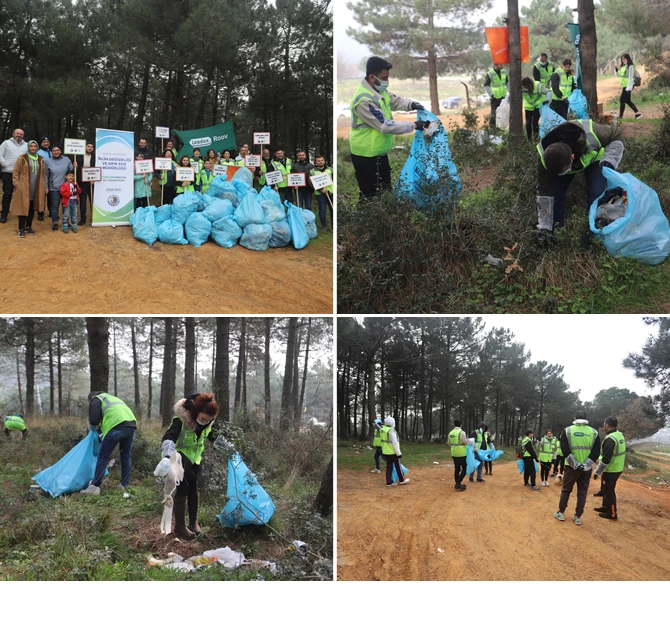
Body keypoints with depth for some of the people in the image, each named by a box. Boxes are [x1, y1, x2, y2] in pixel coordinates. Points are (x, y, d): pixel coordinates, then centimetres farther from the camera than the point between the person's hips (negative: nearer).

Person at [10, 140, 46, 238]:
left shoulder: (41, 159, 10)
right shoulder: (22, 158, -3)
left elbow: (44, 173, 15)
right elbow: (15, 173, -2)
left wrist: (44, 186, 8)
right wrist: (17, 185, -10)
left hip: (37, 189, 4)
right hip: (24, 188, -4)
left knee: (32, 208, 9)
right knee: (23, 207, -3)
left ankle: (28, 226, 22)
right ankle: (21, 229, 1)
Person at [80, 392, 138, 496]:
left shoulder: (96, 400, 14)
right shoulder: (112, 398, 39)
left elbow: (93, 420, 3)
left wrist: (92, 430, 25)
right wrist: (102, 435, 40)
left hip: (117, 426, -7)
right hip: (131, 425, 7)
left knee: (103, 456, 1)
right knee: (126, 456, 18)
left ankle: (95, 487, 0)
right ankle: (125, 486, 22)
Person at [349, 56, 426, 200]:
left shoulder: (379, 90, 0)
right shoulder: (364, 100, -30)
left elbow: (395, 101, 15)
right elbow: (386, 126, -30)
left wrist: (411, 104, -7)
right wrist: (414, 126, -25)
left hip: (380, 152, 10)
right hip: (365, 155, -10)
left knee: (385, 189, 22)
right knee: (369, 195, 0)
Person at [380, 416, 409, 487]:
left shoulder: (382, 429, 2)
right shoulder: (391, 431, -21)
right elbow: (395, 443, -21)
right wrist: (399, 453, -16)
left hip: (385, 452, 7)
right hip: (393, 452, -7)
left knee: (389, 466, 10)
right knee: (398, 466, 9)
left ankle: (389, 482, 8)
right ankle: (401, 480, 21)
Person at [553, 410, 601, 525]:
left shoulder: (567, 431, -4)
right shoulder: (594, 432, 0)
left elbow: (565, 450, -11)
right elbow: (596, 452, -6)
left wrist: (575, 464, -11)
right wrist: (586, 465, -10)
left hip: (571, 468, -1)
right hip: (586, 469, 1)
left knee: (566, 490, 14)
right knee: (582, 493, 9)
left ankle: (561, 513, 20)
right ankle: (578, 517, 12)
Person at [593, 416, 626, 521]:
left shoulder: (610, 439, -24)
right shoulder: (620, 435, 6)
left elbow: (606, 459, -25)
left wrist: (597, 472, -16)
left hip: (610, 471, -9)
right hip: (617, 469, 9)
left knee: (609, 491, 2)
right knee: (606, 489, 23)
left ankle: (612, 514, 10)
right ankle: (605, 507, 36)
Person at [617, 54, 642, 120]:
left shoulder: (630, 66, -14)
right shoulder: (623, 66, 14)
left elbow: (631, 78, -18)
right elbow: (619, 75, 20)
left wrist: (629, 88, -22)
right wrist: (616, 70, 2)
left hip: (628, 86, -10)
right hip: (624, 86, 10)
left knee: (622, 100, -6)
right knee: (627, 100, 14)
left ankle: (620, 116, 1)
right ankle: (637, 113, 18)